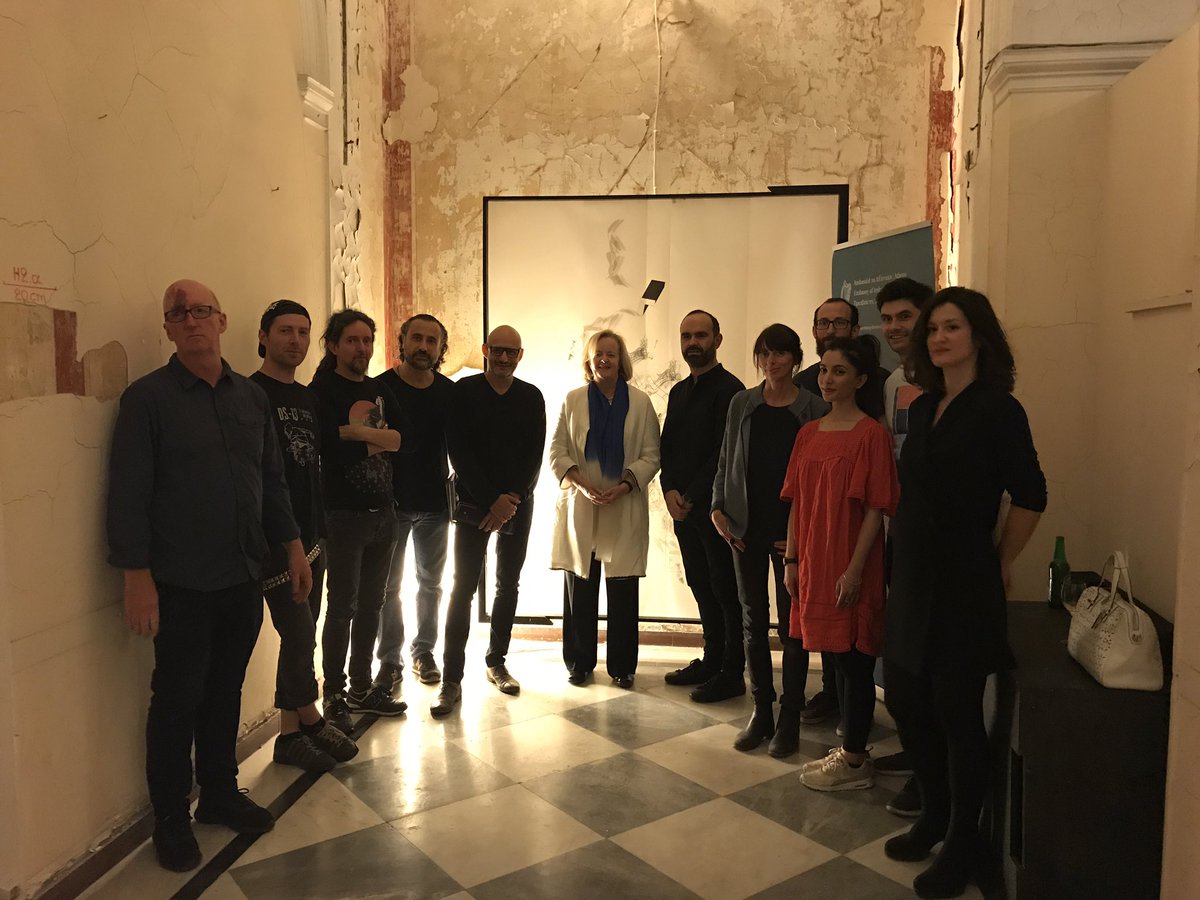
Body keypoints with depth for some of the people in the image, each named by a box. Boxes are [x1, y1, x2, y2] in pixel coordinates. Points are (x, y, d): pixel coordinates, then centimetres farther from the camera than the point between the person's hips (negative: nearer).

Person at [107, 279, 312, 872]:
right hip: (182, 584, -4)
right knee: (177, 700, 8)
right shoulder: (147, 398, -7)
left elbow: (272, 481, 13)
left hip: (244, 578, 5)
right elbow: (129, 494, -10)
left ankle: (220, 794, 33)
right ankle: (171, 817, 25)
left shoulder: (251, 397, 8)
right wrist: (137, 577, -14)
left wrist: (293, 548, 11)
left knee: (226, 691, 16)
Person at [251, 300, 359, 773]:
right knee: (299, 635, -5)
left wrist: (319, 527, 12)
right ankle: (311, 720, 13)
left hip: (310, 536, 8)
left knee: (301, 637, 11)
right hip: (275, 539, -8)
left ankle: (291, 733, 20)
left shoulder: (308, 398, 14)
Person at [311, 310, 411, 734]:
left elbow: (404, 435, -2)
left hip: (382, 511, 7)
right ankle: (335, 696, 13)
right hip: (345, 513, -6)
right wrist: (379, 440, -9)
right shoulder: (323, 390, -7)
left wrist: (357, 433, -14)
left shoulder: (379, 390, 12)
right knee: (343, 608, 0)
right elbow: (331, 446, -22)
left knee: (371, 604, 14)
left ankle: (362, 688, 27)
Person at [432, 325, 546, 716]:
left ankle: (497, 661, 23)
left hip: (518, 504, 3)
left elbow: (535, 455, 2)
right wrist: (491, 500, -14)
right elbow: (459, 451, -8)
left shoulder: (531, 397, 6)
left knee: (508, 584, 9)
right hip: (474, 503, -3)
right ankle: (452, 679, -2)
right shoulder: (464, 391, -1)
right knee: (463, 587, -6)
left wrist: (511, 501, -10)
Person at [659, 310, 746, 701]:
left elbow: (725, 452, -16)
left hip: (715, 507, -7)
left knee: (726, 590, 1)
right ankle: (712, 660, 26)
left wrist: (691, 496, -14)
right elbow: (667, 447, 14)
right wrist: (670, 491, -2)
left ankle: (732, 674, 10)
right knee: (701, 587, 14)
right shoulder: (678, 392, 16)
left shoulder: (729, 389, -10)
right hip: (682, 507, 8)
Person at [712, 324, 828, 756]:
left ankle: (789, 719, 16)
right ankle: (761, 712, 21)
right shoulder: (741, 404, 6)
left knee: (792, 625, 4)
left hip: (791, 532, -3)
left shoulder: (816, 410, -3)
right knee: (754, 622, 10)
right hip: (747, 529, 3)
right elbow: (725, 463, 11)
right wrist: (719, 509, 0)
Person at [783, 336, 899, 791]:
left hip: (849, 565, -6)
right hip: (814, 563, 7)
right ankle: (850, 749, 30)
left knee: (854, 660, 4)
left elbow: (875, 509, -13)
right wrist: (792, 559, 9)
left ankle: (854, 762, 18)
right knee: (838, 657, 16)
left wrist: (854, 569, -17)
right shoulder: (809, 433, 9)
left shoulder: (871, 434, -10)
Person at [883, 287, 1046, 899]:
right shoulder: (922, 408, 10)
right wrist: (902, 566, 12)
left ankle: (963, 847, 23)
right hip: (912, 580, 7)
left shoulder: (997, 409, -10)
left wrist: (998, 564, 1)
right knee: (906, 702, 14)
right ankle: (935, 816, 36)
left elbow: (1030, 498, -8)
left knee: (957, 713, 4)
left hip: (963, 587, -7)